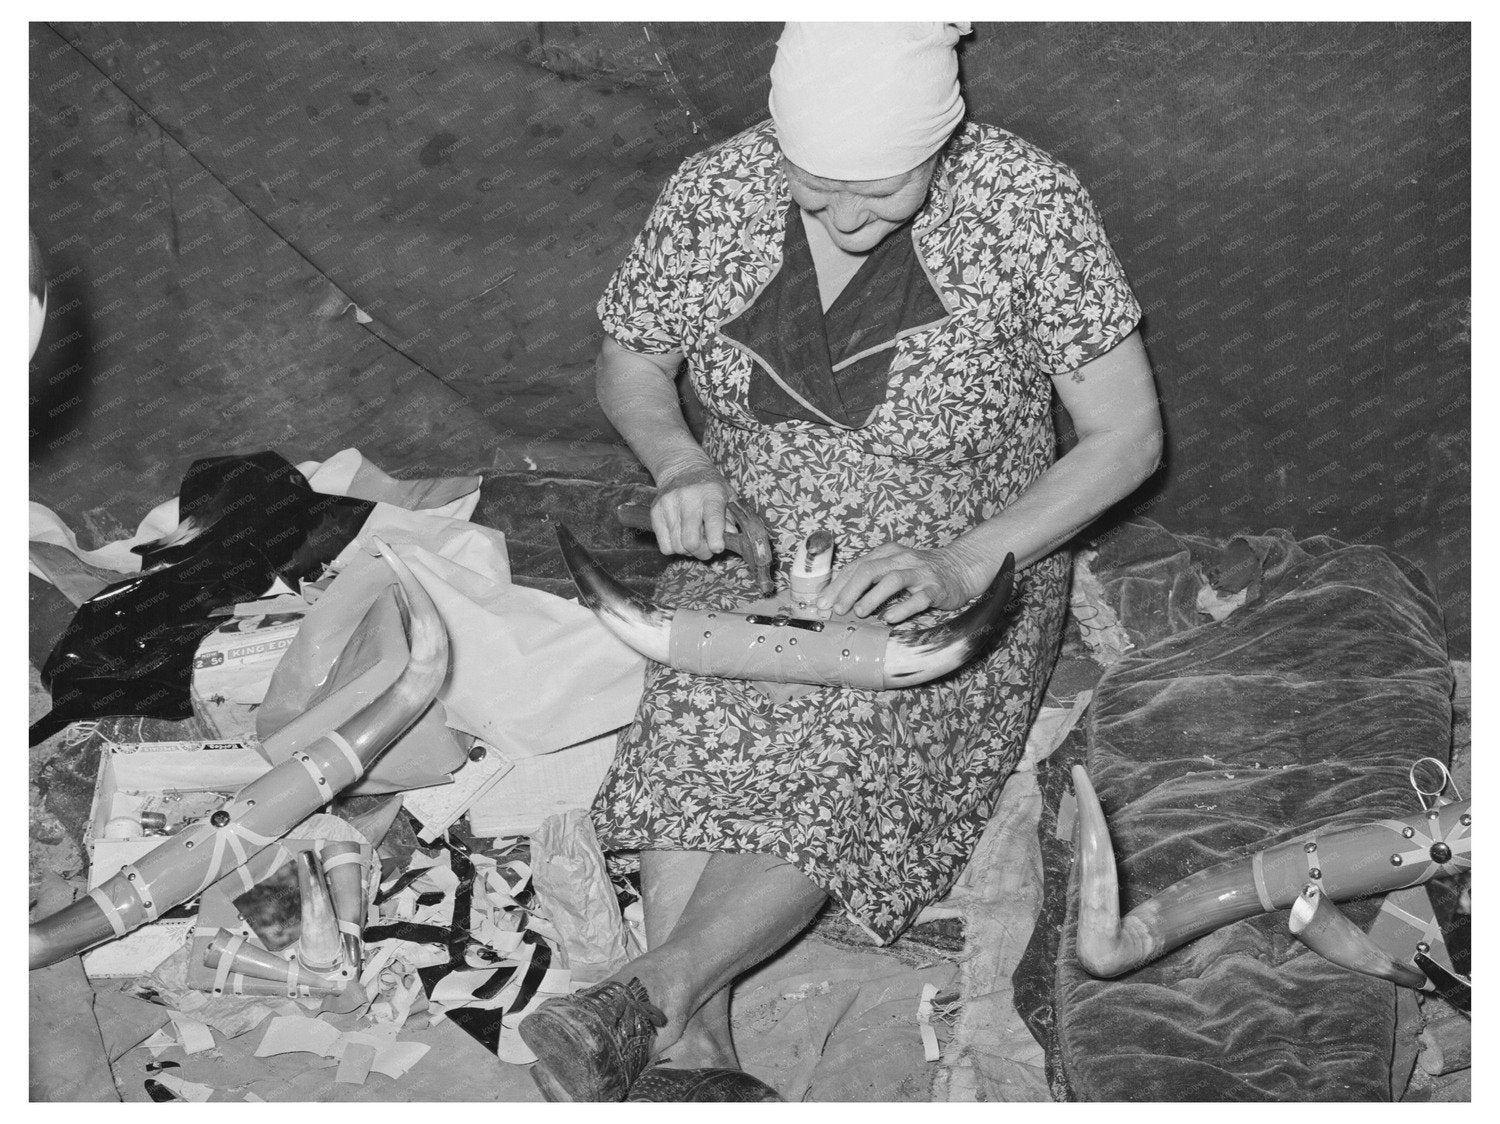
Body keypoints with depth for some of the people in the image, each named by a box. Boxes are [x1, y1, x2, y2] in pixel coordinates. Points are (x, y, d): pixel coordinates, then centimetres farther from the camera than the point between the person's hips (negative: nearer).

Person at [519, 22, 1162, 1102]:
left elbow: (1127, 436, -12)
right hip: (753, 547, 2)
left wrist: (963, 563, -24)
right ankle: (693, 1052, -32)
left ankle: (648, 993, -35)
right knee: (696, 725, -29)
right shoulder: (713, 194, -9)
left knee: (838, 765, -31)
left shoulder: (1028, 205, -17)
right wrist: (681, 462, -14)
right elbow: (628, 363, 9)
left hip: (958, 564, -2)